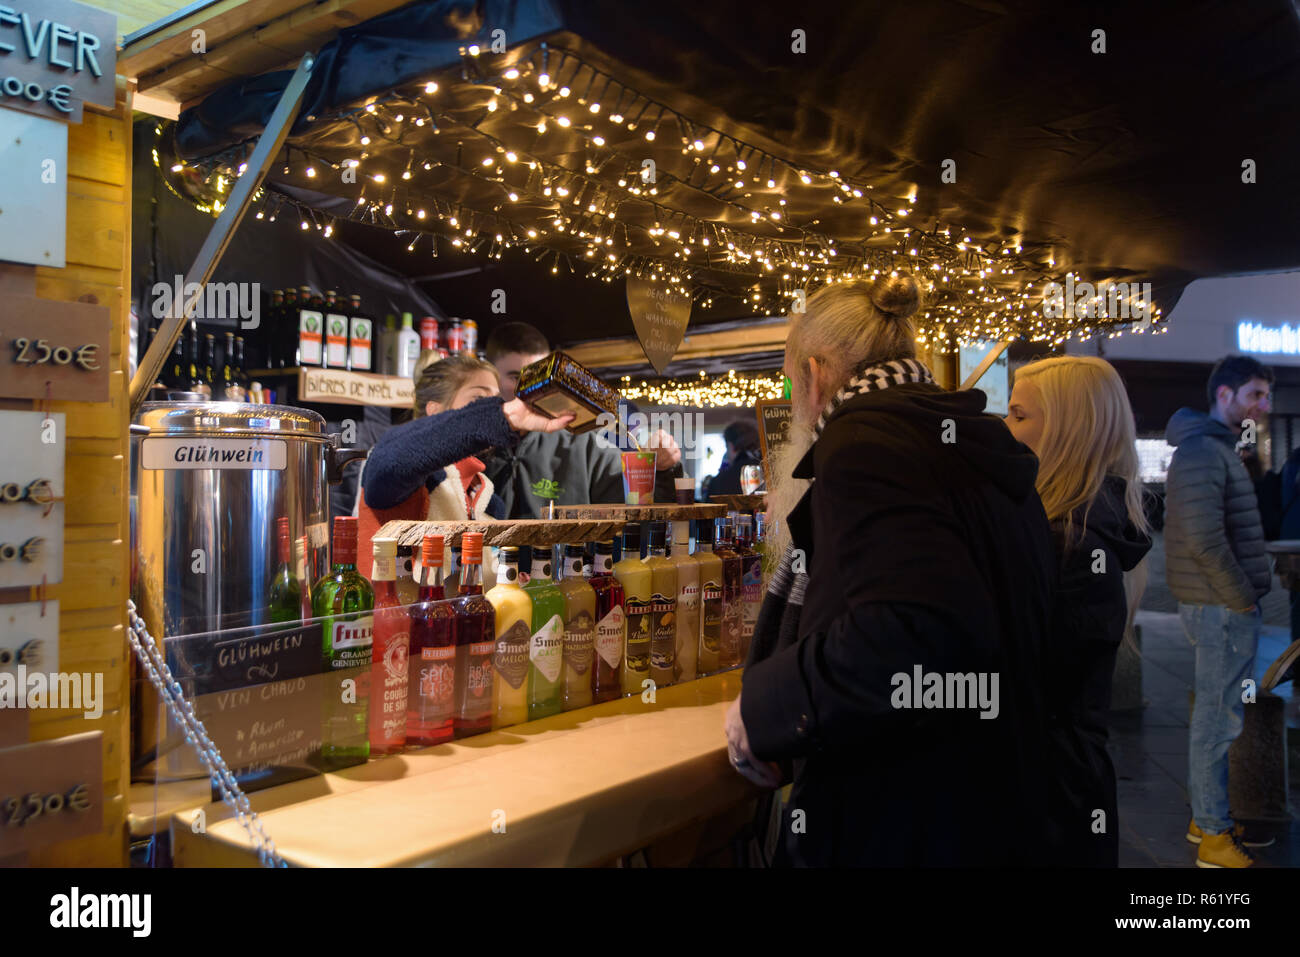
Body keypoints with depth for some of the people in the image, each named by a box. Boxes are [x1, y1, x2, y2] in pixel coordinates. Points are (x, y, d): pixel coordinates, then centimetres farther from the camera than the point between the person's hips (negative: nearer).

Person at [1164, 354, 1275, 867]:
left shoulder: (1218, 448, 16)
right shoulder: (1202, 450, -17)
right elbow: (1204, 539, -26)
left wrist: (1244, 595, 14)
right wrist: (1242, 598, -15)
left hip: (1221, 606, 10)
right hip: (1223, 609, -10)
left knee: (1214, 714, 17)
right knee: (1218, 719, -1)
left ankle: (1206, 817, 29)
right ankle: (1213, 836, 10)